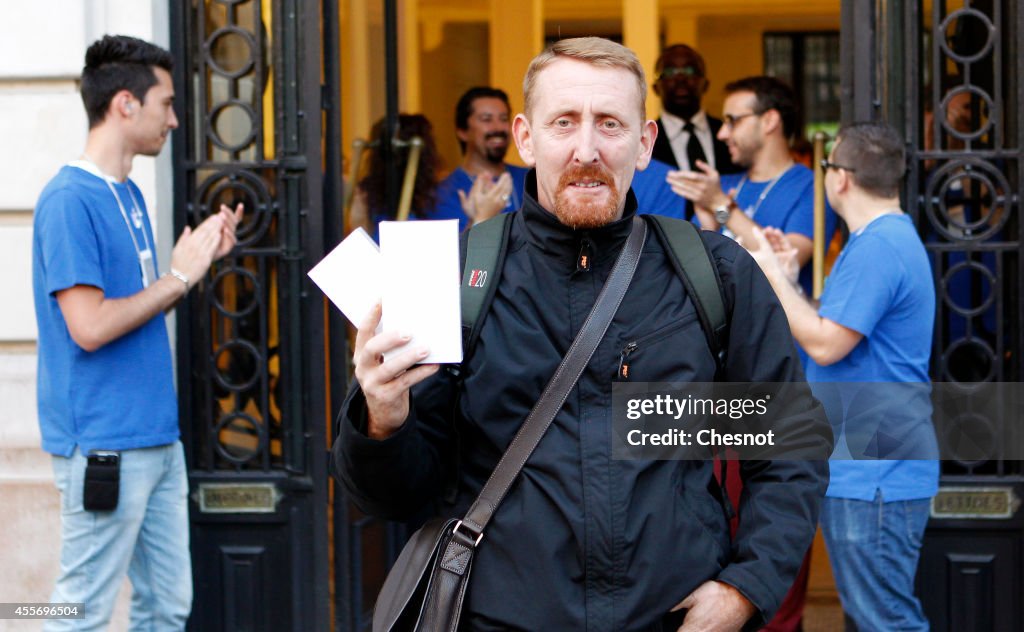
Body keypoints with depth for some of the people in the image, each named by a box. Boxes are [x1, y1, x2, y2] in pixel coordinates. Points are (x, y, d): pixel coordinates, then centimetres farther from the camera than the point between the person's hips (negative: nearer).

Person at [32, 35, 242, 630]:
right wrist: (180, 275, -12)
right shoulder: (70, 199, -15)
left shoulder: (129, 196, 13)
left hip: (157, 438, 9)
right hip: (105, 446, -9)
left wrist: (200, 259, 7)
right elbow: (89, 327, -21)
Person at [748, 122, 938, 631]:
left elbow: (825, 344, -21)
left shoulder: (876, 248, -18)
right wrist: (787, 279, 14)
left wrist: (774, 276, -10)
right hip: (863, 468, 11)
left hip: (874, 472, -11)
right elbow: (841, 333, 19)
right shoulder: (891, 239, 18)